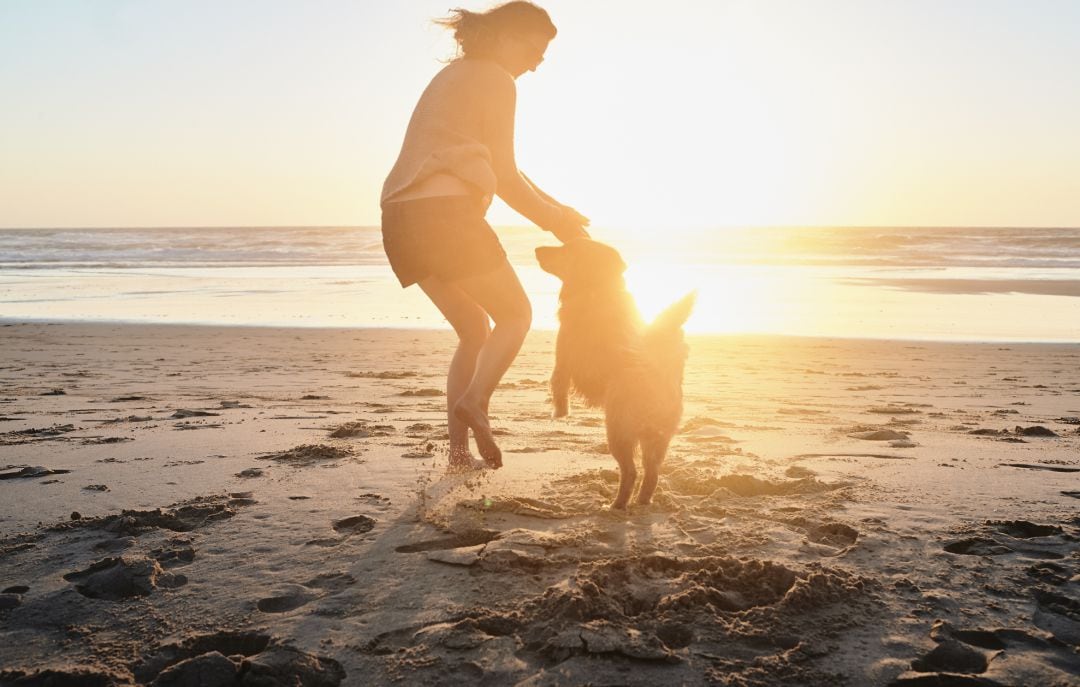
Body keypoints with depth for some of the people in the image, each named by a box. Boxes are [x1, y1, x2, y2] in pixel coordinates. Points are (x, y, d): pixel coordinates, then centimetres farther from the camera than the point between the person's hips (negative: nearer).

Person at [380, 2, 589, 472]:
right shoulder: (495, 80, -2)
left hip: (402, 219, 9)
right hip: (444, 212, -9)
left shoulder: (456, 75, 27)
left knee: (476, 330, 16)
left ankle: (460, 451, 9)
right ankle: (475, 400, -16)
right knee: (516, 314, 7)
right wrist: (553, 222, 9)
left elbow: (497, 169, 28)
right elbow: (505, 178, -3)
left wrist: (556, 208, 25)